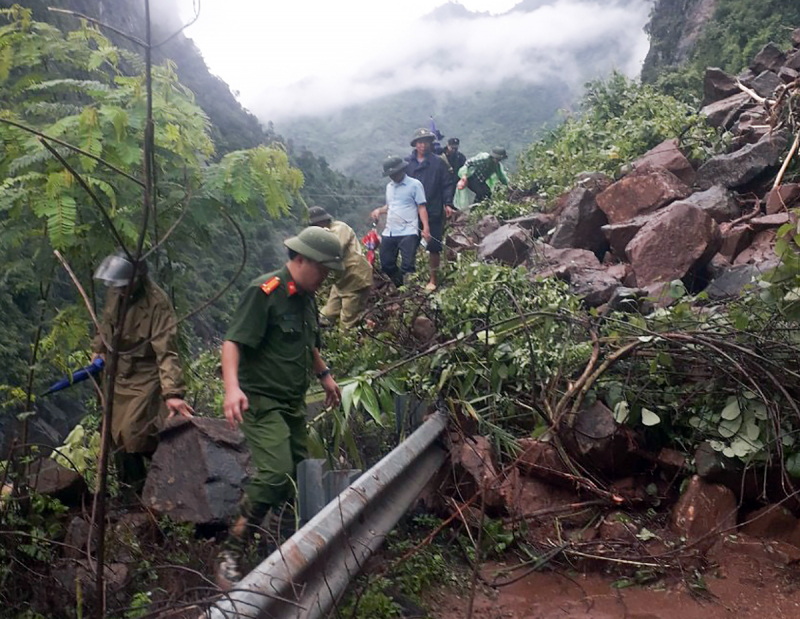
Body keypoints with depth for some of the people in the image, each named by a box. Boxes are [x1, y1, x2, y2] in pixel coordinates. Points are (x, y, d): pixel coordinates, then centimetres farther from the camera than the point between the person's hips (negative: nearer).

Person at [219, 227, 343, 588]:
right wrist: (232, 386, -34)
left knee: (299, 471, 9)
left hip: (293, 402, 9)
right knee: (276, 474, -20)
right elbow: (232, 342, -21)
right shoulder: (264, 292, -15)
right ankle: (231, 555, -8)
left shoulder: (306, 298, 13)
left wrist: (323, 374, 29)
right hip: (260, 399, -9)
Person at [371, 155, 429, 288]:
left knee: (407, 266, -9)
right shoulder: (389, 186, 17)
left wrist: (426, 227, -18)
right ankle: (400, 287, 26)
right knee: (386, 264, 9)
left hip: (408, 232, -7)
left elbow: (421, 207, -8)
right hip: (389, 232, 7)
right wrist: (380, 210, 6)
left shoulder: (414, 185, -4)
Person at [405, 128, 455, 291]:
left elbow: (448, 184, -1)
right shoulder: (407, 163, 4)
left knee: (434, 247, 4)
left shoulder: (438, 162, -1)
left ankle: (434, 279, 17)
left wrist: (448, 204, -9)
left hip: (434, 212, -2)